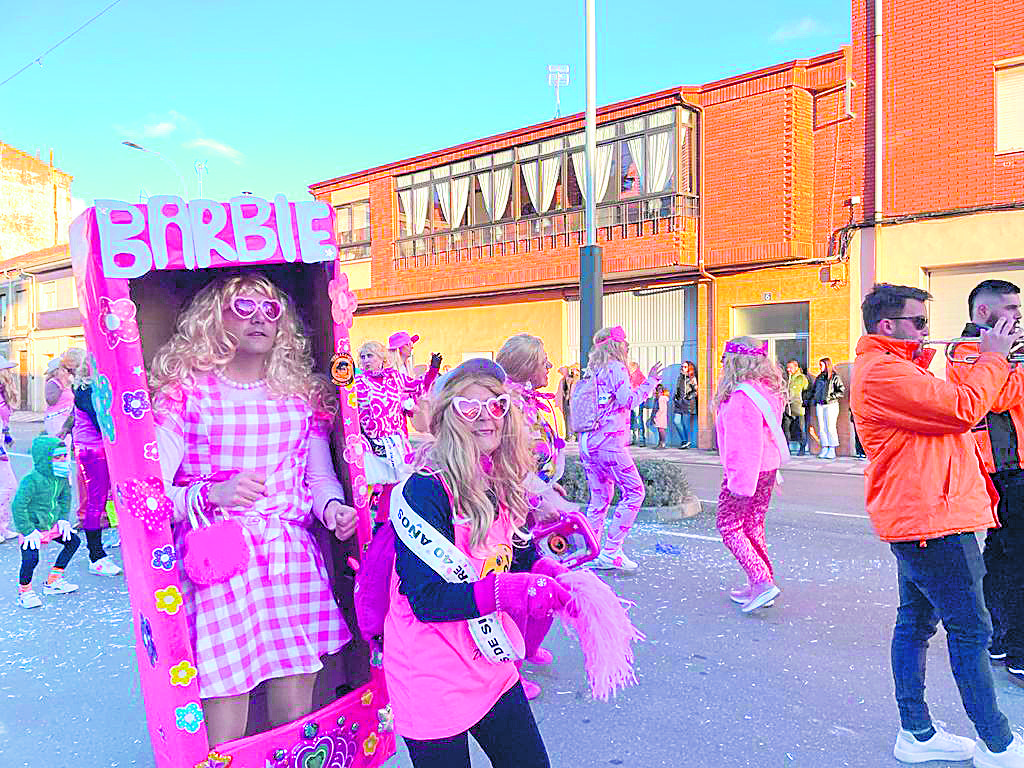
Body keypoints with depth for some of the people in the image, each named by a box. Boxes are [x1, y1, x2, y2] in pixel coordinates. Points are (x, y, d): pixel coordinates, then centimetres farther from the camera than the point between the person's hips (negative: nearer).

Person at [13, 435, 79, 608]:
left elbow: (65, 497, 14)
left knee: (73, 541, 8)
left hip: (51, 524, 7)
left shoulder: (61, 478, -3)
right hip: (32, 527, -7)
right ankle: (24, 591, 7)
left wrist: (63, 519, 6)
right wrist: (28, 531, -21)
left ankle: (53, 581, 20)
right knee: (31, 558, -22)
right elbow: (18, 506, -23)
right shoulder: (31, 480, -26)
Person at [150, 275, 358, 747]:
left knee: (297, 721, 9)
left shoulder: (302, 394, 11)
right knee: (225, 738, 1)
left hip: (293, 562, 3)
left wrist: (333, 506, -6)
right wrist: (210, 496, -20)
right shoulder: (183, 392, 0)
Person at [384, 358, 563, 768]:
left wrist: (552, 574, -8)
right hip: (432, 683, -8)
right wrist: (507, 591, -34)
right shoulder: (424, 491, -21)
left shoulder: (498, 485, 4)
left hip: (490, 668, 8)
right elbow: (426, 598, -24)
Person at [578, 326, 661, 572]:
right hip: (609, 442, -8)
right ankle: (610, 552, -4)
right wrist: (650, 381, -2)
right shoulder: (615, 367, -5)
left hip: (587, 442, 8)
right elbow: (627, 400, -13)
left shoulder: (592, 370, 17)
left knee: (599, 497, 14)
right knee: (634, 492, -1)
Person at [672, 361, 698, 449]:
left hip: (688, 403, -5)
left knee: (686, 423, -5)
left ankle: (687, 442, 5)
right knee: (676, 421, -6)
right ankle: (684, 440, 5)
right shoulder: (680, 378, 17)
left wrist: (689, 396, -14)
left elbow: (696, 391, -3)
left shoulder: (692, 379, 0)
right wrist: (674, 398, 14)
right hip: (679, 403, 5)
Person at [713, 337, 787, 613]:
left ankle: (762, 582, -7)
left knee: (728, 525, 2)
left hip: (745, 472, -9)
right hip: (768, 467, 9)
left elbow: (744, 443, -25)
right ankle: (761, 587, 22)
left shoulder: (741, 397, -21)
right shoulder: (769, 391, 8)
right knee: (754, 526, 17)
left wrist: (740, 481, -23)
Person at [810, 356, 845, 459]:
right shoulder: (819, 377, 18)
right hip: (819, 405, 6)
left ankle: (832, 450, -1)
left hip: (830, 405, -6)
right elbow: (814, 390, 27)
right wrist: (815, 400, 13)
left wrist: (831, 397, -13)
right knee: (821, 428, 3)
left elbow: (842, 391, -6)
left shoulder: (834, 377, -1)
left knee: (830, 428, -6)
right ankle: (824, 449, 8)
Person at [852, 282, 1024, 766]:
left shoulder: (889, 368, 18)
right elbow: (963, 409, -22)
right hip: (932, 518, -11)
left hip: (913, 519, 11)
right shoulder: (885, 371, -18)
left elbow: (938, 405, 18)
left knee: (916, 621, 14)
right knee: (970, 631, 0)